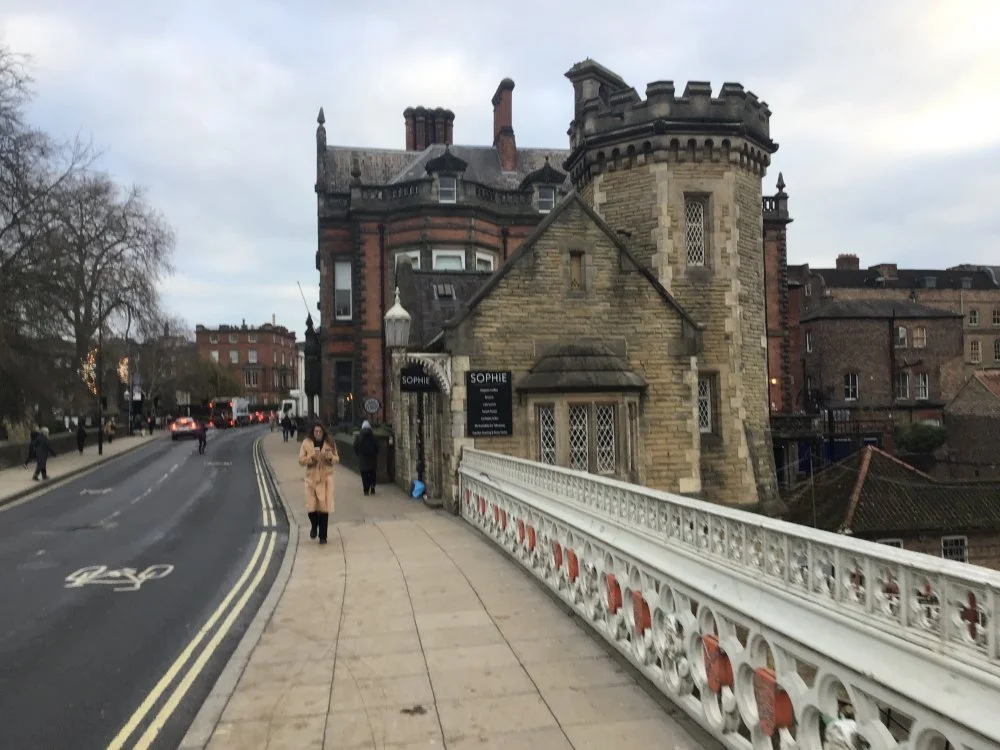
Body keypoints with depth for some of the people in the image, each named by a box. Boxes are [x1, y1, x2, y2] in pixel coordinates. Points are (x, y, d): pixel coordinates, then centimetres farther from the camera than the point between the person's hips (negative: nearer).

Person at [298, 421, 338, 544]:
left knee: (324, 506, -3)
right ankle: (314, 526, 30)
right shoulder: (306, 443, 1)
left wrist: (330, 457, -14)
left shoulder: (329, 443, 3)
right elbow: (301, 460, 0)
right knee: (311, 506, -3)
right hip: (312, 477, 0)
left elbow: (337, 459, 7)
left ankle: (323, 536, 9)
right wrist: (311, 458, -17)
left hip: (326, 478, 0)